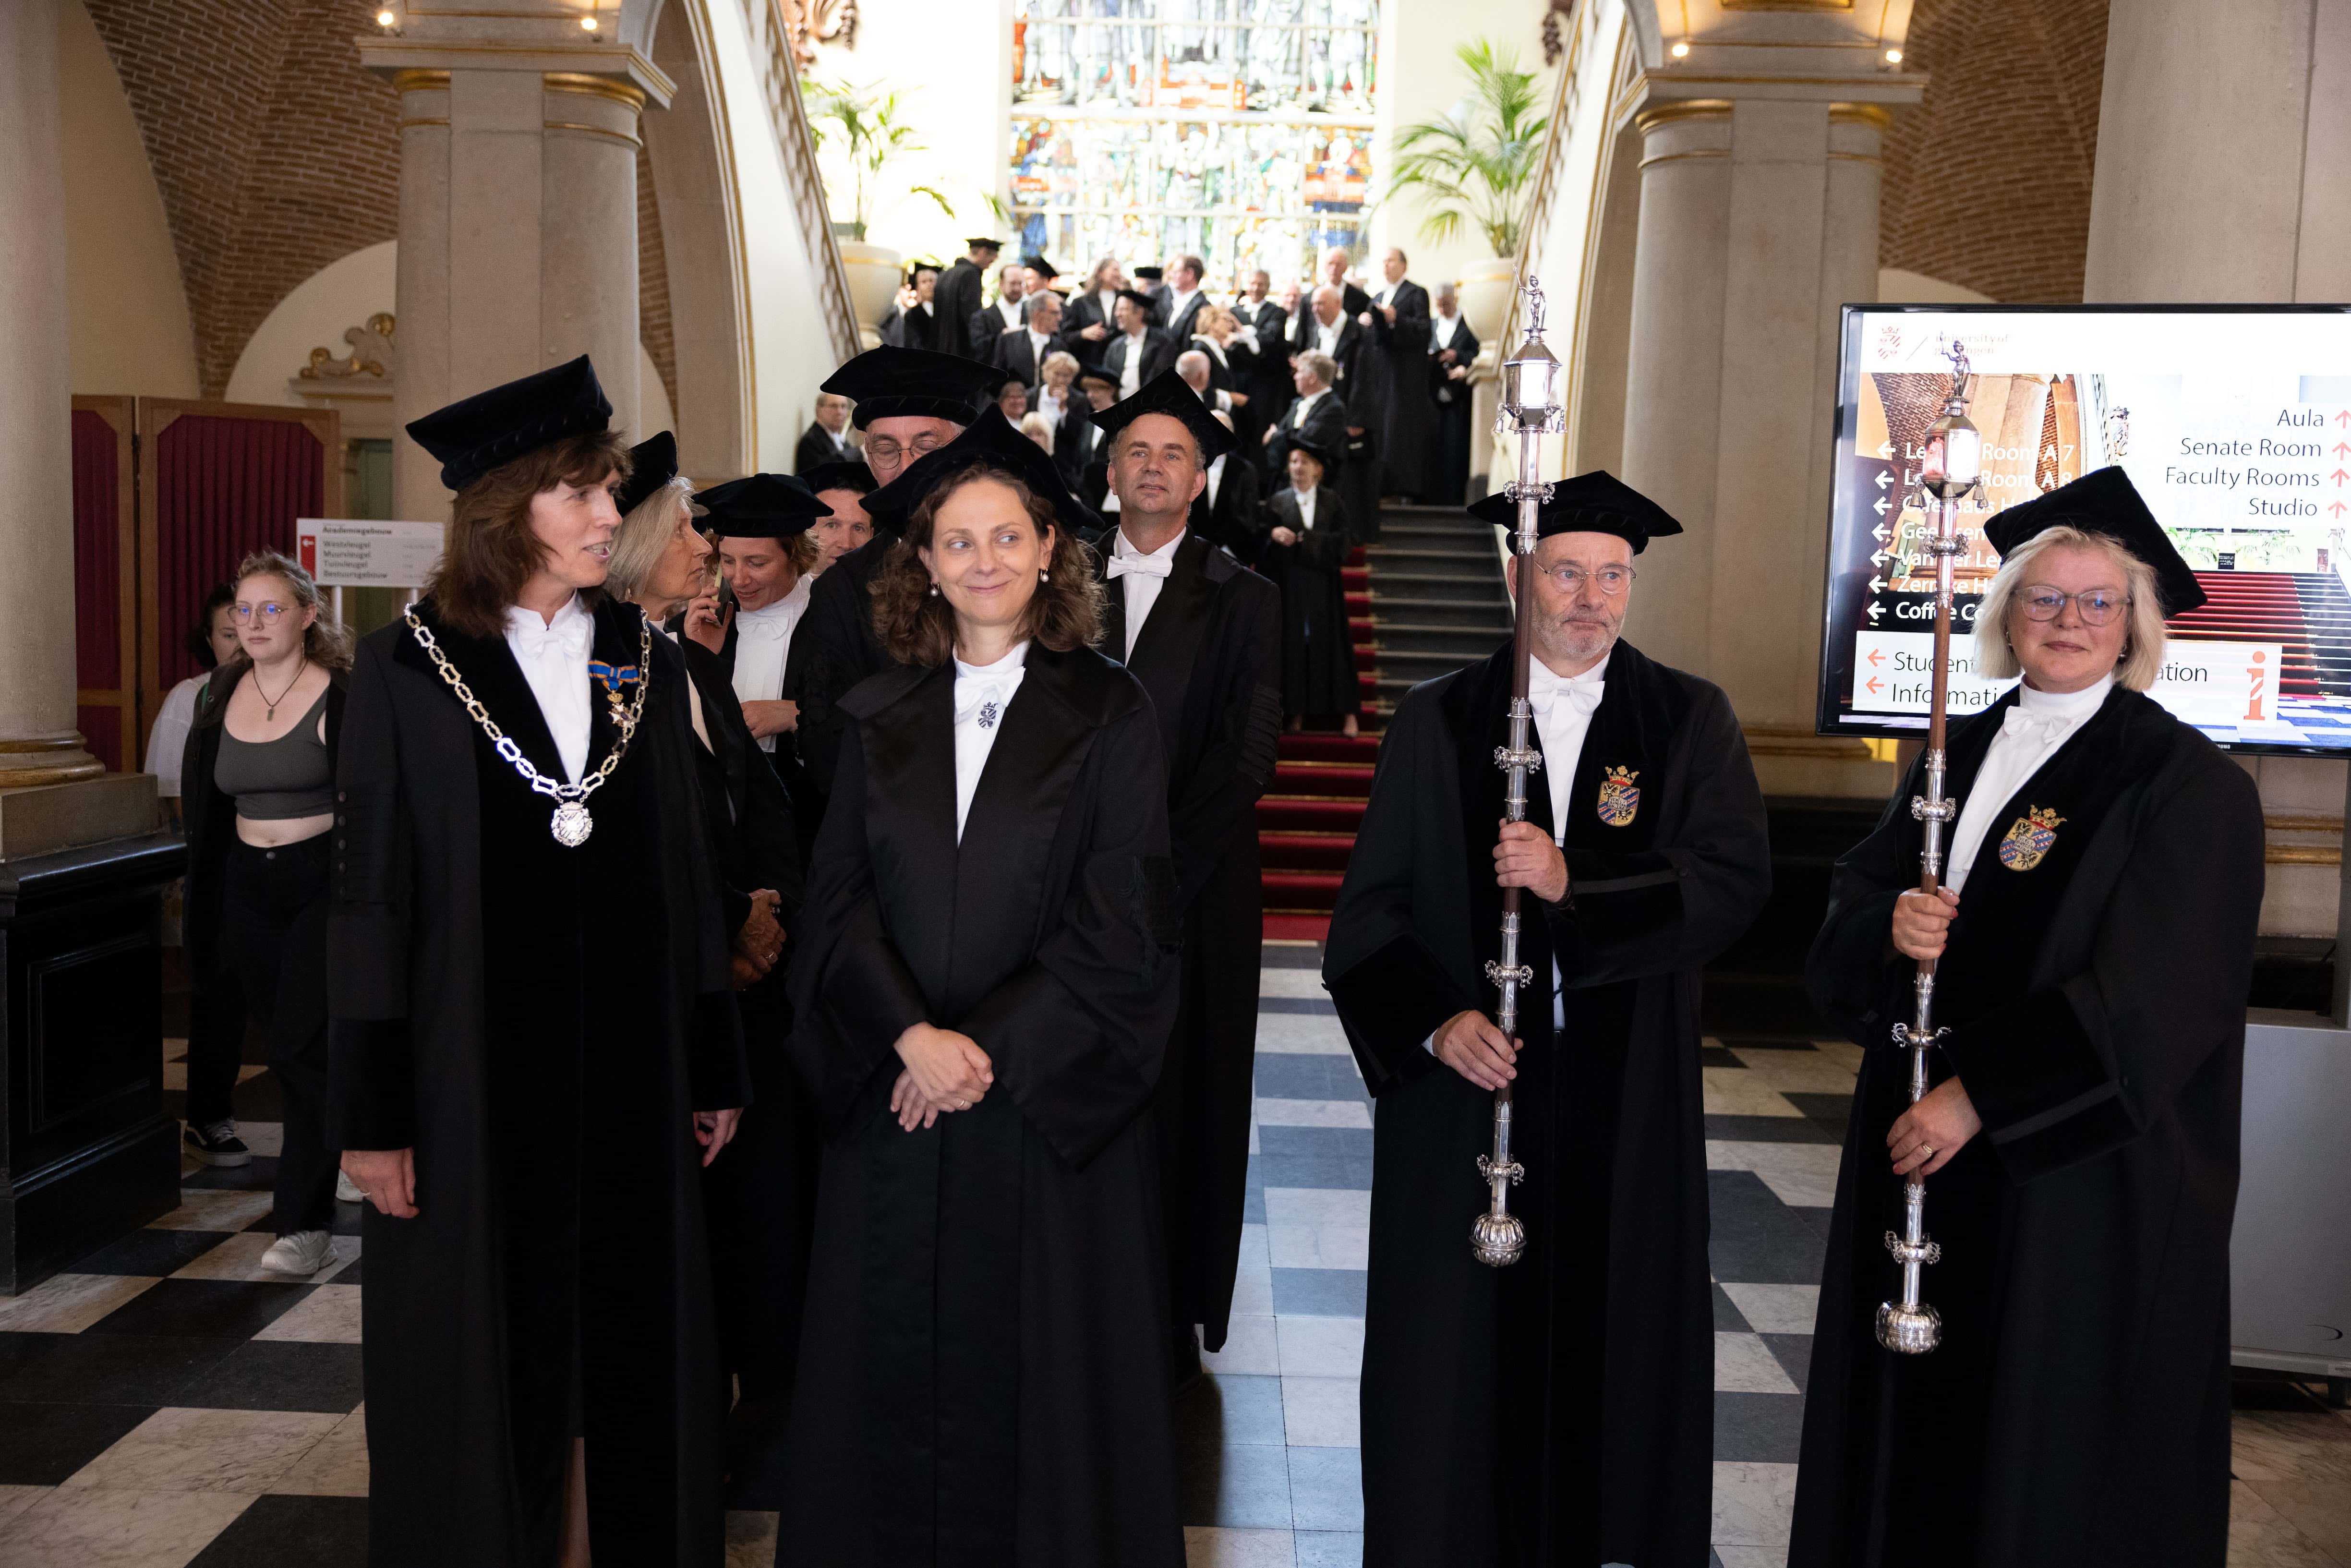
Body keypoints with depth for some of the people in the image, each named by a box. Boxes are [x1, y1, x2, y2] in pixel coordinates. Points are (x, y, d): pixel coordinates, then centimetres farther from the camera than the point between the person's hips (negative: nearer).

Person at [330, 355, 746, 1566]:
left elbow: (685, 875, 8)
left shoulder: (645, 661, 6)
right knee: (489, 1349, 8)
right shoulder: (408, 667, -3)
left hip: (629, 1059, 3)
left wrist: (716, 1069, 7)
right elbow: (370, 896, -4)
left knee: (629, 1339, 10)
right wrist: (371, 1113, -8)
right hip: (471, 1067, -3)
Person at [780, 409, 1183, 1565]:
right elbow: (839, 900, 0)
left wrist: (989, 1049, -14)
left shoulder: (1108, 714, -3)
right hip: (897, 1090, 3)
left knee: (1043, 1362, 8)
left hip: (1049, 1100, -2)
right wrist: (911, 1035, -15)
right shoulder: (881, 720, 6)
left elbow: (1117, 922, -9)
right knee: (894, 1360, 10)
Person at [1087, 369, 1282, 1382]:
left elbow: (1248, 751, -4)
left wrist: (1157, 865, -13)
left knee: (1184, 1097, 3)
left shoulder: (1243, 601, 4)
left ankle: (1174, 1316, 16)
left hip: (1196, 889, -1)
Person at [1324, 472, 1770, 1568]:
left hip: (1625, 1098, 1)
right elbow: (1372, 904, 0)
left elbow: (1736, 879, -9)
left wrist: (1577, 886, -21)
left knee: (1612, 1329, 8)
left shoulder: (1690, 721, 4)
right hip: (1463, 1075, 0)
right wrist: (1432, 1022, -15)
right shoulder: (1438, 722, 3)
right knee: (1454, 1339, 6)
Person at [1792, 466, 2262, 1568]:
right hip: (1917, 1144, 5)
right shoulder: (1961, 754, 9)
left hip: (2082, 1171, -5)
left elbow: (2154, 996, -15)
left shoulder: (2187, 780, -9)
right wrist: (1890, 928, -15)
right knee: (1916, 1401, 12)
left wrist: (1981, 1097, -18)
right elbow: (1857, 894, 9)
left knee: (2048, 1425, 5)